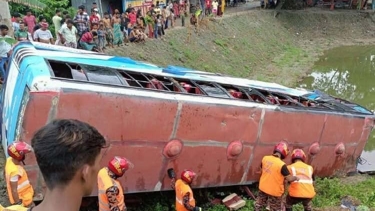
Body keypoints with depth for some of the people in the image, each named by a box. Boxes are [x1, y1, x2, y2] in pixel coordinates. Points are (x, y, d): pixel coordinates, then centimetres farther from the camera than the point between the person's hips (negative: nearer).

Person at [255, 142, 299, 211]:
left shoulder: (265, 158, -10)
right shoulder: (281, 165, -28)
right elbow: (289, 179, -23)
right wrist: (296, 177, -1)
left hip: (263, 187, 5)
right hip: (274, 191, -5)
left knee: (259, 204, 27)